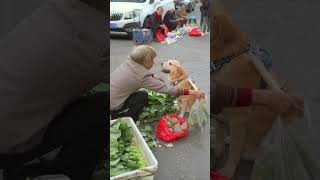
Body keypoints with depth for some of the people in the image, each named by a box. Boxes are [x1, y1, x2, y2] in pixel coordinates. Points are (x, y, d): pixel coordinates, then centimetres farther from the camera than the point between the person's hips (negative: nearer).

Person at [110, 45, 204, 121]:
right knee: (142, 96, 0)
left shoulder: (129, 61, -1)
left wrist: (153, 76, 8)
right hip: (113, 108, -7)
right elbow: (165, 88, -19)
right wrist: (191, 92, -15)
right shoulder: (142, 77, -22)